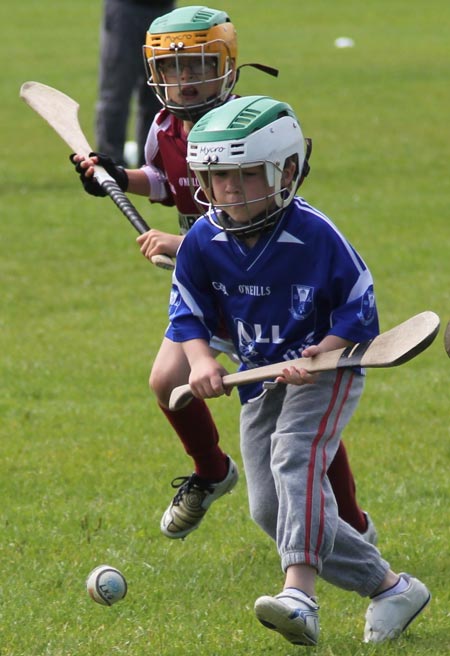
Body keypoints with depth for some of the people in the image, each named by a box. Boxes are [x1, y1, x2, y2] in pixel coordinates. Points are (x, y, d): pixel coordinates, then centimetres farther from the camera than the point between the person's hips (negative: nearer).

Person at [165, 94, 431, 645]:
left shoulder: (316, 236, -20)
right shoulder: (202, 243, -8)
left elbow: (360, 308, -13)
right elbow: (187, 313, 3)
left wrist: (322, 352, -29)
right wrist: (201, 359, -17)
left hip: (326, 368, -6)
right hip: (260, 379, 6)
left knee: (295, 455, -32)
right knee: (270, 510, -1)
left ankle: (300, 594, -46)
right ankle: (388, 587, 10)